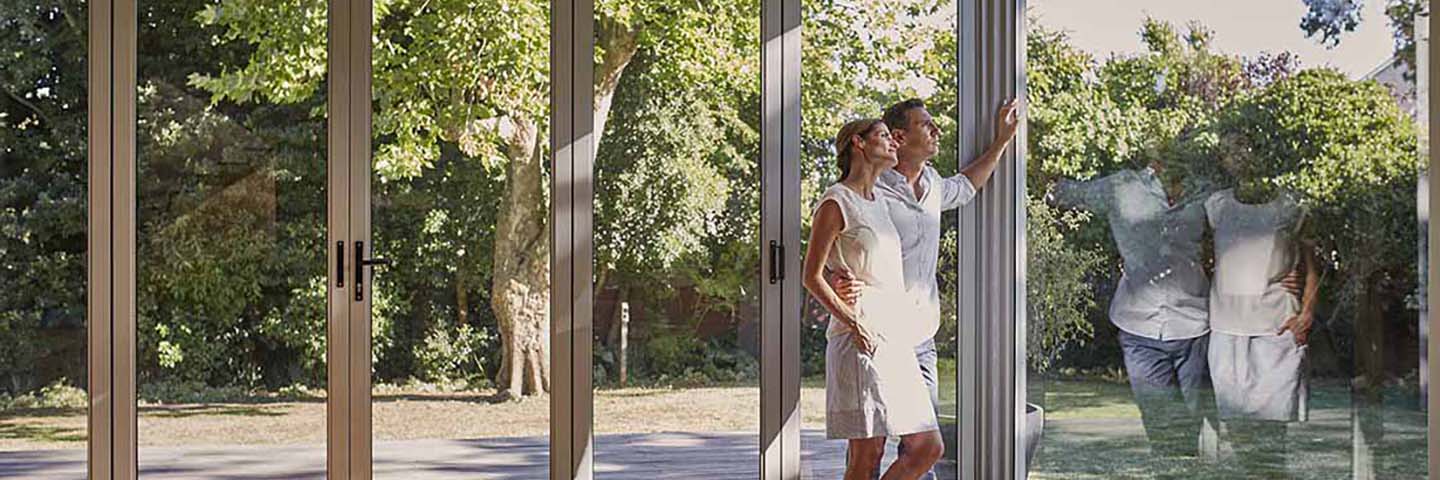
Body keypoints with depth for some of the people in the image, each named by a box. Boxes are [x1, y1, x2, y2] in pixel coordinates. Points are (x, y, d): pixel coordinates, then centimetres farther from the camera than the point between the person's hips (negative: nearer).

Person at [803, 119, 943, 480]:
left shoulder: (879, 201, 19)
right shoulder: (836, 203, -5)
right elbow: (812, 276, -9)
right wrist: (853, 322, -17)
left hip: (896, 341, 8)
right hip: (861, 342, -8)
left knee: (928, 448, 4)